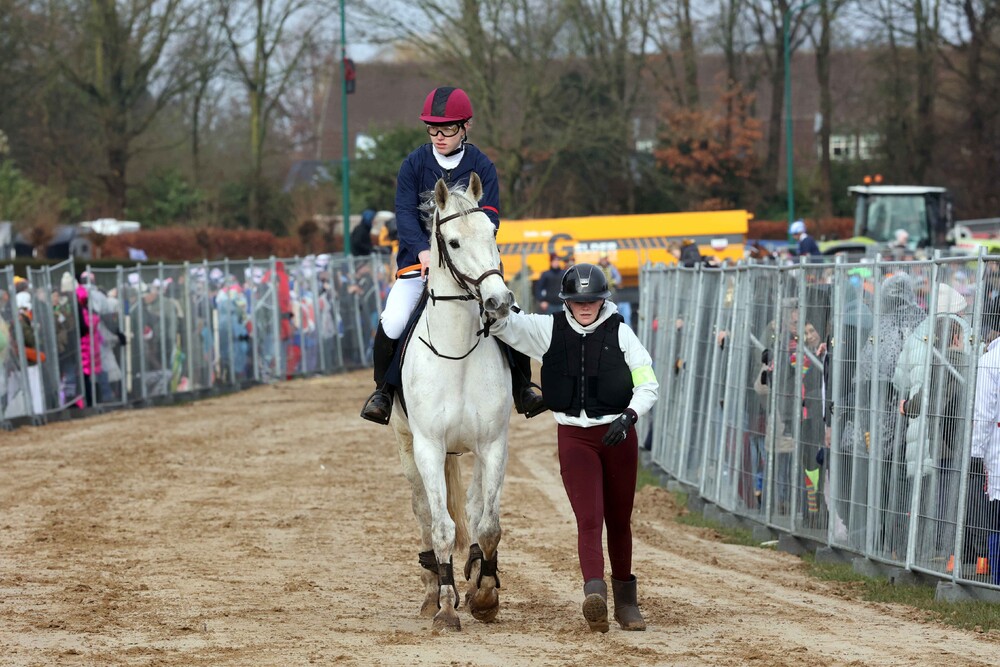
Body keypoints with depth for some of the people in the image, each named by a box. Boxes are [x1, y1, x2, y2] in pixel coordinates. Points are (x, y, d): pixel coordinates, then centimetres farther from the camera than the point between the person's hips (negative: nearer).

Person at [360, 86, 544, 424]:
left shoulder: (481, 165, -1)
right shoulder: (415, 164, -1)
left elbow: (489, 217, -9)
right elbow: (405, 213, -8)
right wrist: (423, 251, -26)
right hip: (419, 257, 0)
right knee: (392, 323, -19)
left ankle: (522, 388, 8)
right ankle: (383, 390, 3)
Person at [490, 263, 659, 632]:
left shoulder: (620, 333, -1)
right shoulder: (550, 330, 2)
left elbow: (648, 385, -3)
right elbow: (503, 324, -3)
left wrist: (628, 416, -20)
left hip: (617, 435, 0)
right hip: (574, 437, 0)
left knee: (619, 521, 11)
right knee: (589, 518, -17)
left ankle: (625, 597, 28)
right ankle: (594, 592, -34)